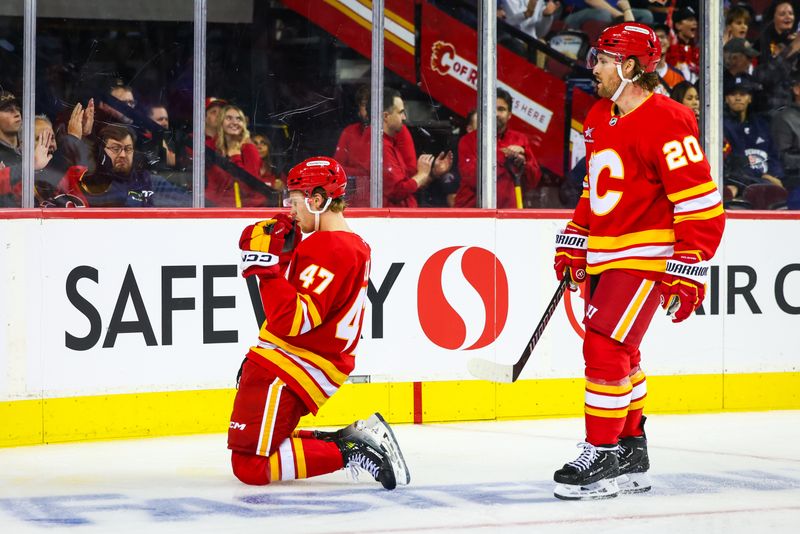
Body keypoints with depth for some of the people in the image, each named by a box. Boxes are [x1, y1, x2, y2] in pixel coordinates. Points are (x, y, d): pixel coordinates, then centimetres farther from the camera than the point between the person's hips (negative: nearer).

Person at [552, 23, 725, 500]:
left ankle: (604, 457, -6)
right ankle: (631, 452, 27)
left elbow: (703, 204, -20)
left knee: (605, 347, -14)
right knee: (616, 353, 15)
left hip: (646, 257, -9)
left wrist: (687, 271, -22)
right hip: (605, 257, 9)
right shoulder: (600, 117, 10)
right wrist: (574, 244, 20)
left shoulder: (664, 123, -18)